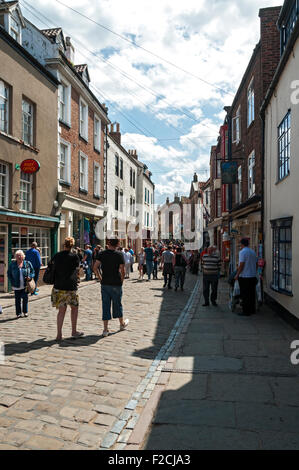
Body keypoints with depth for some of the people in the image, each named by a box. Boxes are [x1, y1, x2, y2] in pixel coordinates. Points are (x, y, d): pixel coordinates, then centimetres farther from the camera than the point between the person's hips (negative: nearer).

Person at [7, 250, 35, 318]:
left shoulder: (28, 263, 3)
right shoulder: (12, 264, 4)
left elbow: (32, 272, 9)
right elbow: (9, 274, 8)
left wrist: (30, 276, -11)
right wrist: (12, 282, -3)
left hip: (25, 285, 0)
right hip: (16, 286, 0)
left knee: (25, 298, 2)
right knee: (17, 299, 3)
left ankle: (25, 312, 16)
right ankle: (18, 313, 12)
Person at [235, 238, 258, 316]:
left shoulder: (242, 252, -12)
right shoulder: (253, 252, 10)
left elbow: (241, 265, -17)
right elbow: (256, 264, 15)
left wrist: (237, 275, -8)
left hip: (244, 277, -7)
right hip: (253, 276, 7)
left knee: (245, 295, -2)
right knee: (252, 294, 14)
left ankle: (246, 311, 1)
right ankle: (252, 309, 21)